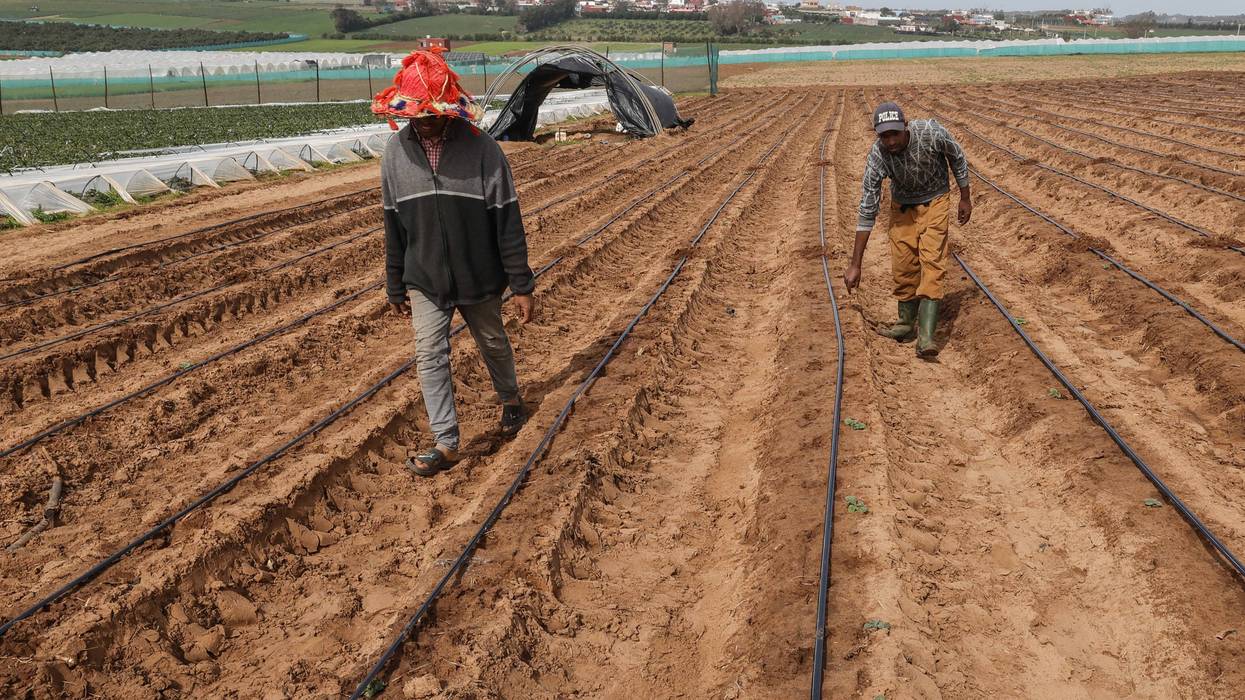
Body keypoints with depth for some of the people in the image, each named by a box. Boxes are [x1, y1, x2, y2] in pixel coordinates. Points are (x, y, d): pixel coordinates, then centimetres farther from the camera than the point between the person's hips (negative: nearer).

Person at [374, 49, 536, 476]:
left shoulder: (481, 148, -15)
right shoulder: (397, 151, -5)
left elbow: (507, 221, -11)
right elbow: (393, 225, 4)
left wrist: (522, 285, -10)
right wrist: (395, 287, 8)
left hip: (478, 278, -2)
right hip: (425, 281, 2)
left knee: (493, 344, 18)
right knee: (430, 357, -1)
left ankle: (510, 399, 46)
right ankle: (446, 444, 8)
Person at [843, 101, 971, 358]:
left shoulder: (931, 132, -32)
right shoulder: (877, 157, -27)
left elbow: (957, 158, -8)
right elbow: (867, 212, -21)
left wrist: (965, 199, 1)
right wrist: (855, 265, -19)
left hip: (934, 200, -2)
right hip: (902, 204, 2)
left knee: (931, 260, -15)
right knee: (903, 265, -2)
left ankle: (925, 336, -22)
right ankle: (907, 322, 21)